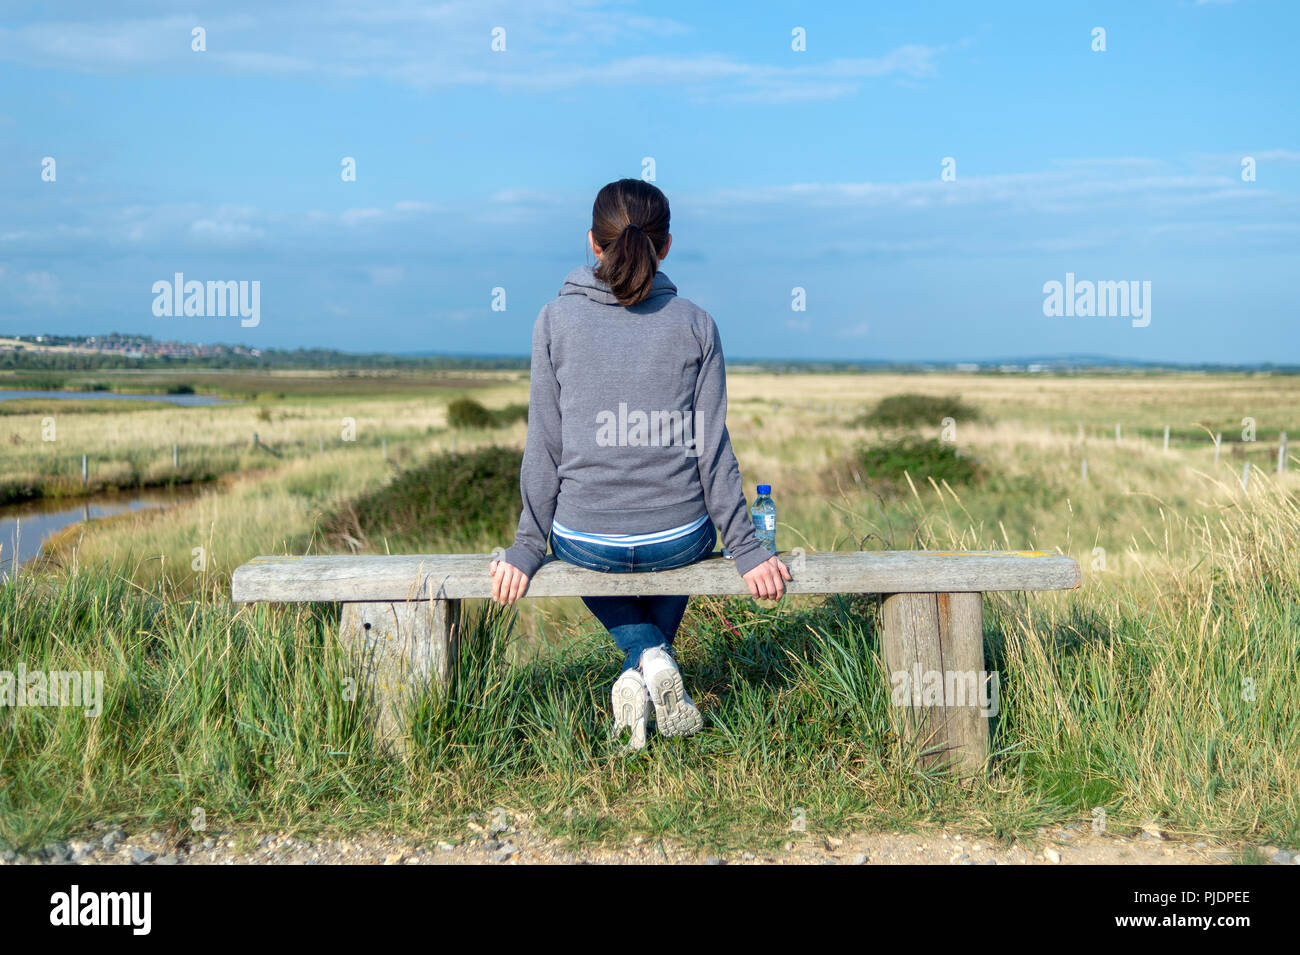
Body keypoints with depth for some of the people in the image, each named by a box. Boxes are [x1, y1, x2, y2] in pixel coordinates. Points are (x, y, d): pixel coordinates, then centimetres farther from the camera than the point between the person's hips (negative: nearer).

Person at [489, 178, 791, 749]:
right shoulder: (696, 325, -4)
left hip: (587, 541, -1)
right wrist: (745, 549, 3)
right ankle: (651, 671, 19)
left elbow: (545, 448, -5)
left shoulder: (556, 321, -5)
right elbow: (711, 447, -4)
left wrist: (526, 549, 3)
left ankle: (649, 657, 10)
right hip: (681, 541, 1)